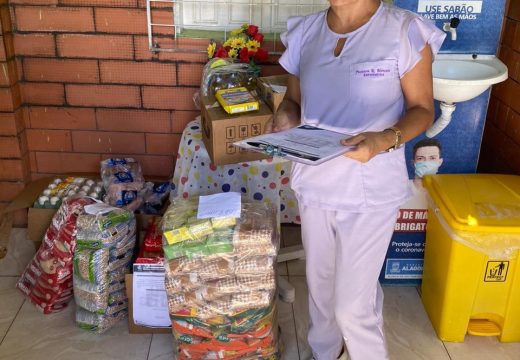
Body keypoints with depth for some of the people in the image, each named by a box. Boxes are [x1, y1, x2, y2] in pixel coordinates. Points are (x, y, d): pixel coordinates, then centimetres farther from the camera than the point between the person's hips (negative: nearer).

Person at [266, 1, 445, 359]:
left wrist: (386, 139, -26)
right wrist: (286, 116, -13)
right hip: (314, 182, 5)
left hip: (370, 191, -4)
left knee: (352, 304, 3)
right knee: (319, 282, 21)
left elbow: (422, 108, -6)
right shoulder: (305, 31, 0)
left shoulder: (406, 31, -14)